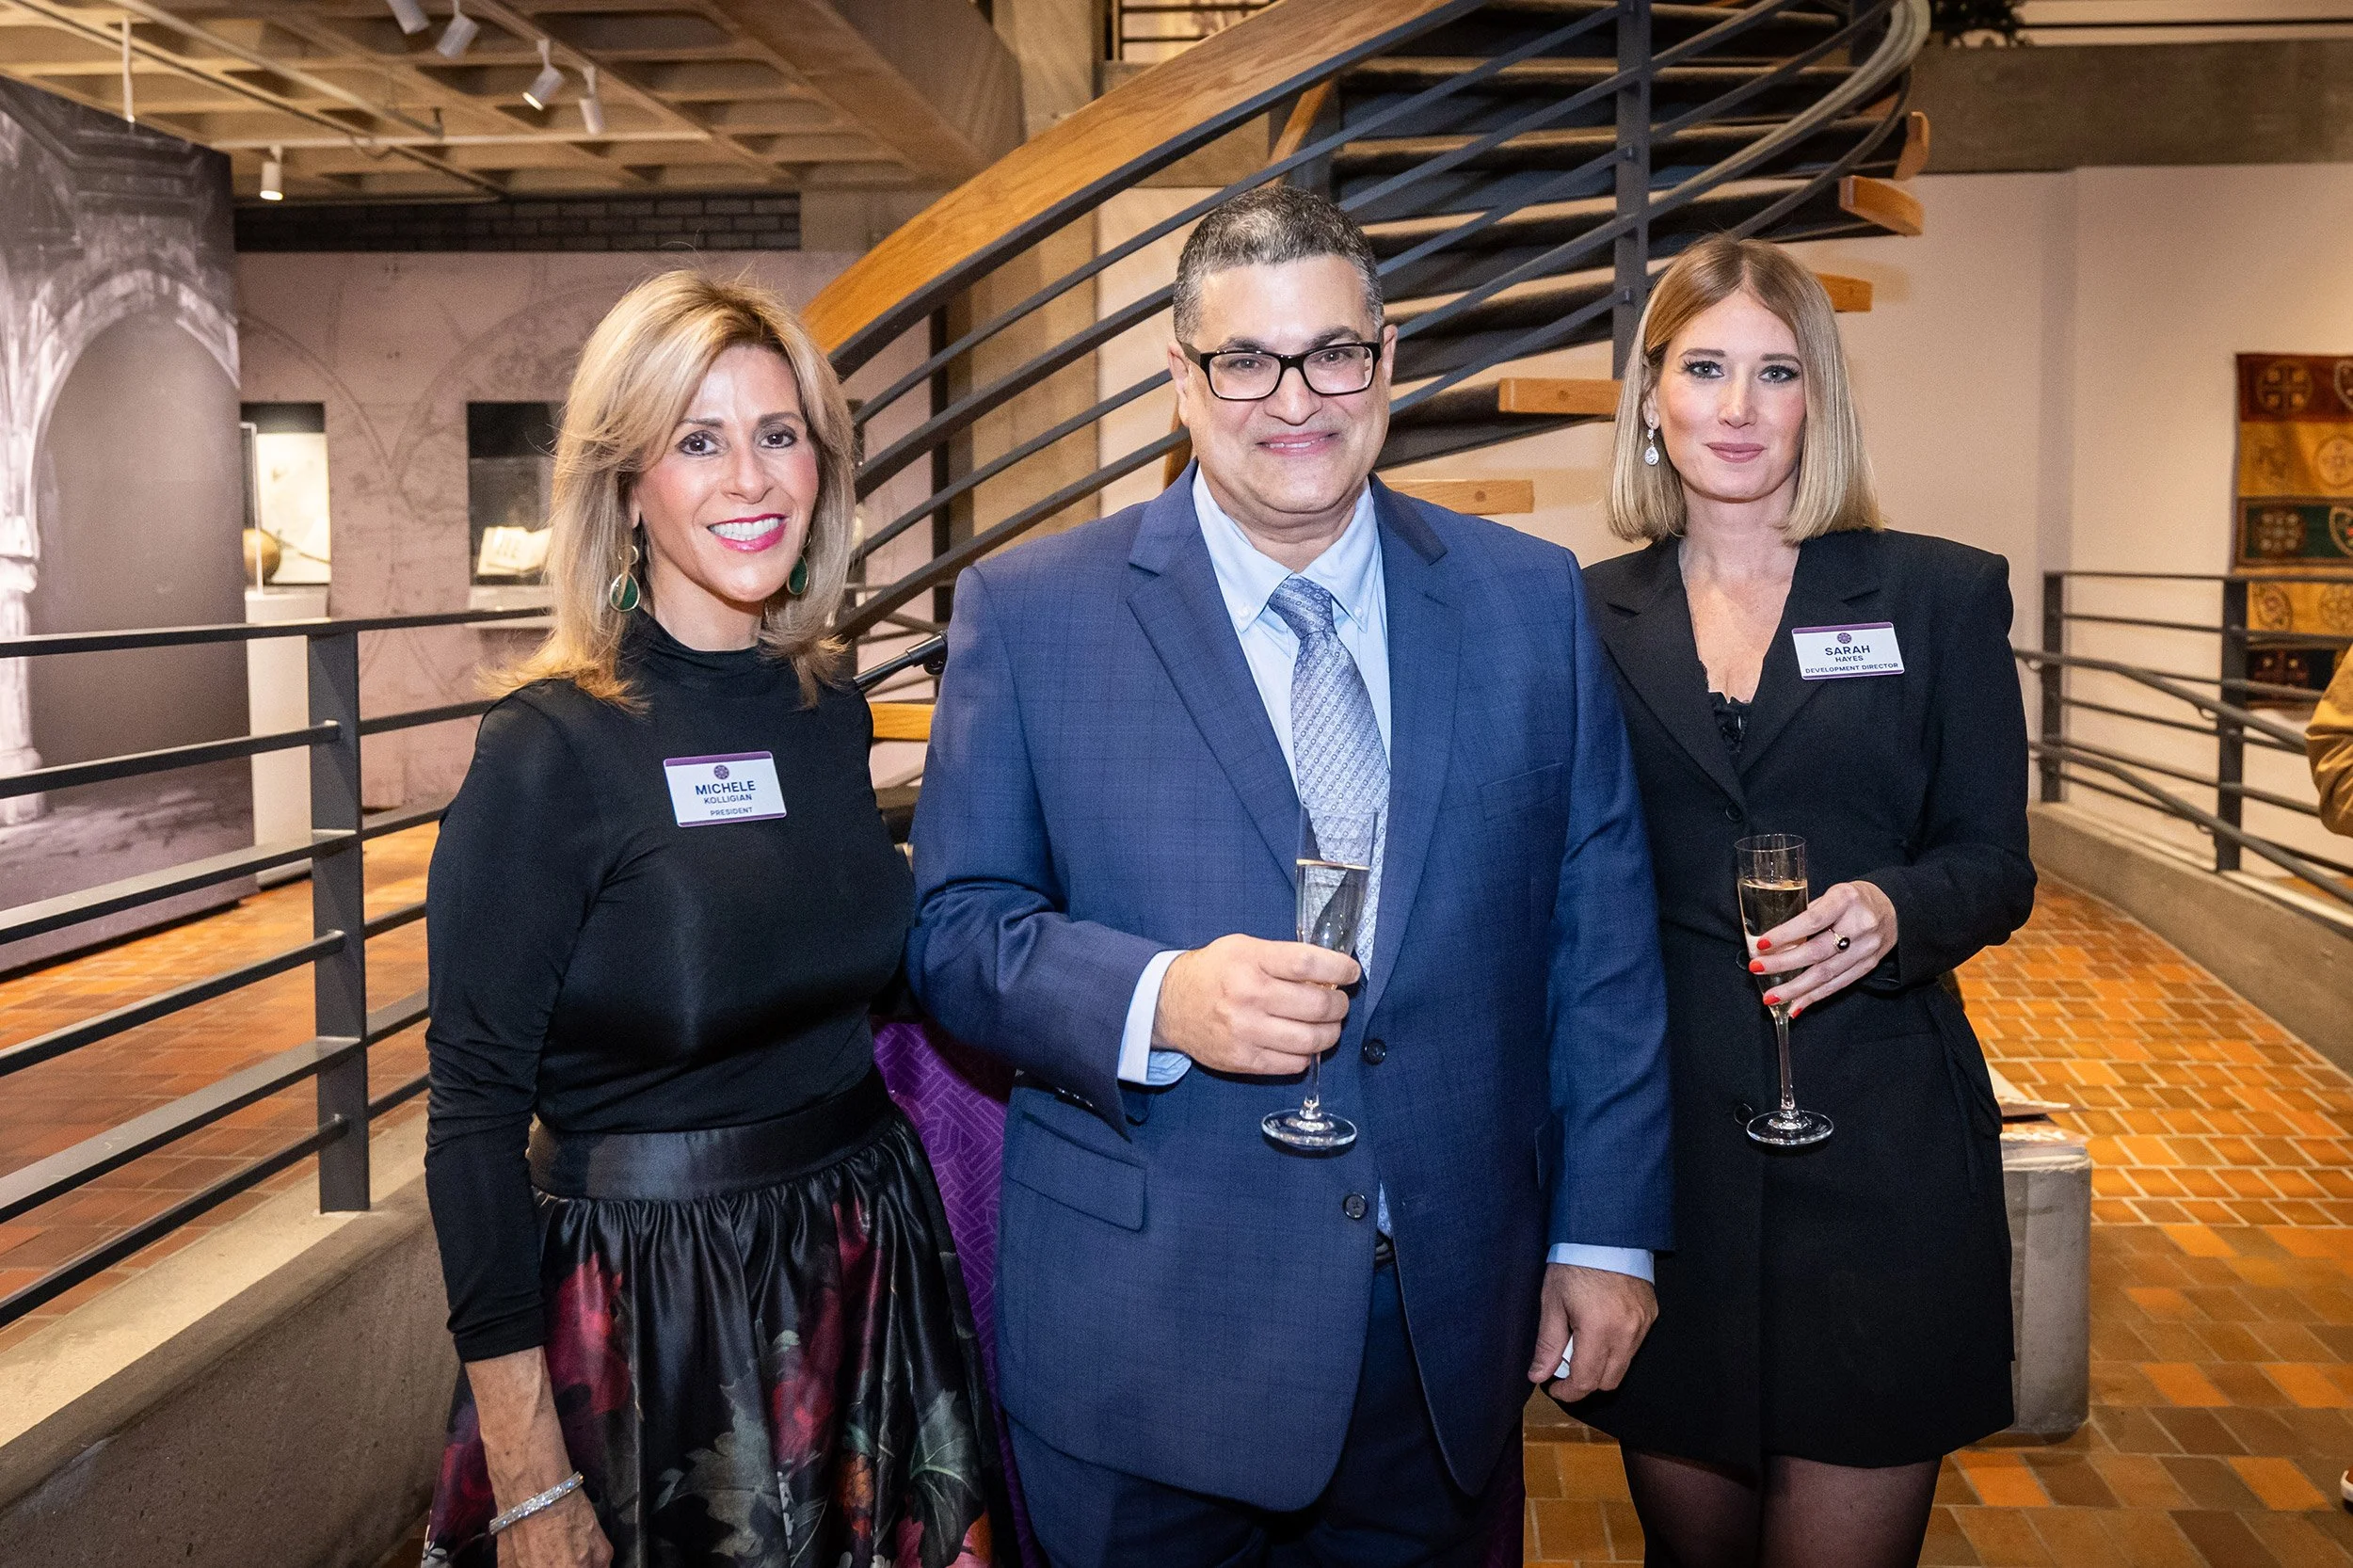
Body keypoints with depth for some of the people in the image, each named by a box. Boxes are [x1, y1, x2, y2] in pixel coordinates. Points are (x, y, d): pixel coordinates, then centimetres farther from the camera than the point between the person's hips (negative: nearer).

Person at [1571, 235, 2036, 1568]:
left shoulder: (1942, 595, 2)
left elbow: (1996, 865, 1)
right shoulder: (1592, 618, 6)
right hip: (1659, 1145, 2)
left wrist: (1890, 909, -20)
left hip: (1878, 1147, -1)